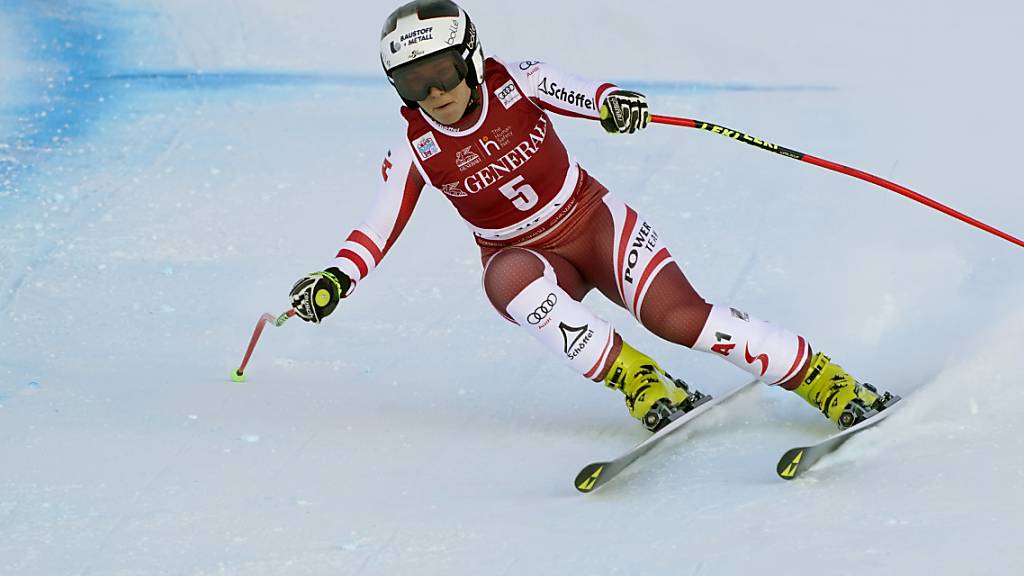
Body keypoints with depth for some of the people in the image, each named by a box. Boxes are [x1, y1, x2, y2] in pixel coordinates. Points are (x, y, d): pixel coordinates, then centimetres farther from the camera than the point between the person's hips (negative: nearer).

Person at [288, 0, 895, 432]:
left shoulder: (514, 82, -14)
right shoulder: (415, 149, -9)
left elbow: (577, 93, -31)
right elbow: (378, 228, -8)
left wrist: (612, 102, -54)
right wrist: (336, 278, -26)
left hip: (595, 221, -1)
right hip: (529, 258, 1)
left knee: (681, 316, -23)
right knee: (508, 278, -37)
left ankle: (834, 386, -17)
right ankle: (648, 390, -36)